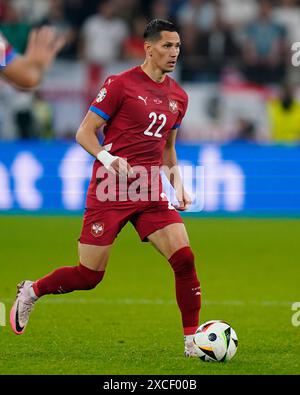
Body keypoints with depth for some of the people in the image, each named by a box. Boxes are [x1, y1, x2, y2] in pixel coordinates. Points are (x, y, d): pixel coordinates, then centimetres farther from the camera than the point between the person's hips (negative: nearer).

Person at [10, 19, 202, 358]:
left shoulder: (178, 97, 12)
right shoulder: (120, 84, -7)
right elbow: (84, 133, -7)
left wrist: (178, 185, 12)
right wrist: (106, 158, -25)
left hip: (150, 194, 5)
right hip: (110, 190, -5)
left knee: (184, 259, -13)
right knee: (89, 276, 0)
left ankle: (193, 342, -4)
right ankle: (30, 292, 28)